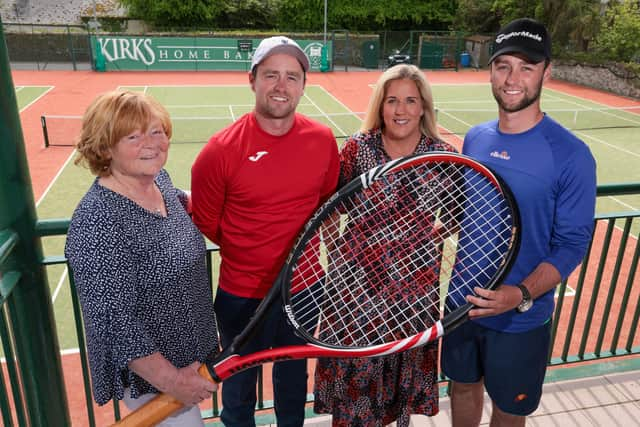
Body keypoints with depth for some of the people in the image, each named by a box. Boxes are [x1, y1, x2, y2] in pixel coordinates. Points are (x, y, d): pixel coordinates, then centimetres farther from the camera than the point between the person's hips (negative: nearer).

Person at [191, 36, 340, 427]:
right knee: (239, 386, 21)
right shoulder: (221, 151, -19)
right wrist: (247, 254, 1)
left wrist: (301, 246, 2)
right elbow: (206, 223, -6)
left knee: (294, 378, 27)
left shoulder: (324, 140, -8)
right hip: (243, 295, -3)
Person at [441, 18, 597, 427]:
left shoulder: (571, 155, -17)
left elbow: (573, 243, -15)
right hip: (460, 302, 4)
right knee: (464, 387, 24)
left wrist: (522, 295, -28)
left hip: (520, 319, -4)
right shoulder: (474, 138, 0)